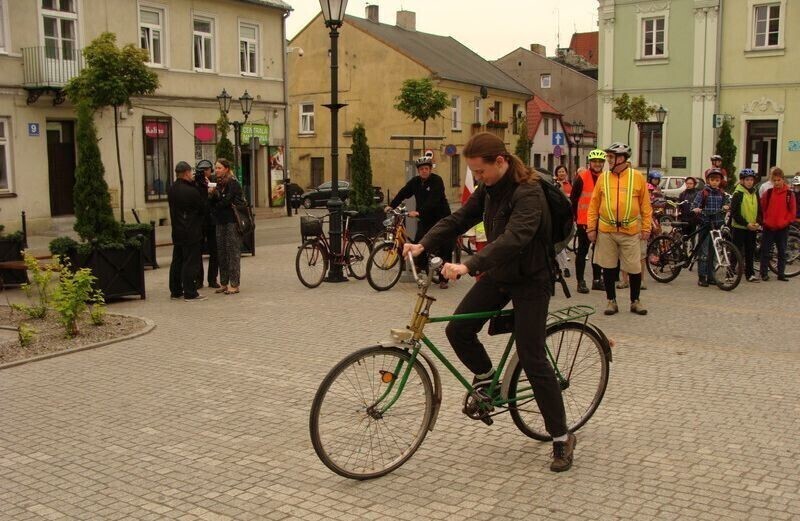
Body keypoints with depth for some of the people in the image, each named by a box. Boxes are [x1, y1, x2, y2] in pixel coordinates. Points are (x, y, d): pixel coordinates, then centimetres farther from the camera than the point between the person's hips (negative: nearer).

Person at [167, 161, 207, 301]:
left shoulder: (171, 190, 6)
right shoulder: (191, 191, -18)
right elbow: (203, 208, -9)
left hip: (177, 232, 8)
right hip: (191, 232, -8)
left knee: (177, 262, 14)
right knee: (190, 262, -3)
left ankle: (175, 291, 20)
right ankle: (190, 293, -2)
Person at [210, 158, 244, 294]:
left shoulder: (233, 184, -7)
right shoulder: (218, 184, 15)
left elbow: (226, 201, -16)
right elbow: (214, 204, 11)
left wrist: (216, 206, 0)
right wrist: (212, 194, -7)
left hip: (232, 222, -8)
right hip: (221, 222, 8)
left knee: (233, 252, -6)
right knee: (222, 252, 8)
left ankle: (234, 284, -4)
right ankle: (224, 283, 14)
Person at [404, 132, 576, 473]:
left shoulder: (528, 192, -25)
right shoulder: (489, 188, 1)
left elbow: (514, 238, -38)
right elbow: (460, 218, 1)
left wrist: (469, 266, -48)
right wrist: (423, 244, -13)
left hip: (529, 281, -7)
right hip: (497, 274, 7)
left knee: (532, 359, -7)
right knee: (458, 331, -6)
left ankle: (562, 438, 6)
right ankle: (485, 377, 23)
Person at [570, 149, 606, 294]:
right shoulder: (582, 178, -6)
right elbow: (573, 199, -4)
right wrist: (575, 217, -6)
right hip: (584, 221, -5)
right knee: (582, 251, 0)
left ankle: (597, 280, 22)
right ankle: (580, 282, 4)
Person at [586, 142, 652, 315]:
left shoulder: (637, 177, 0)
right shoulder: (603, 177, 4)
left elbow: (645, 205, 3)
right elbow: (594, 204, 6)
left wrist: (646, 228, -1)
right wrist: (591, 228, 1)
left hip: (630, 231, -1)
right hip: (606, 231, 1)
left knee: (634, 268, 4)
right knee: (608, 267, 7)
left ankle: (635, 301, 20)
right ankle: (611, 301, 20)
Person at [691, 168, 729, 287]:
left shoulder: (721, 194, 11)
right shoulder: (703, 193, -2)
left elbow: (723, 206, 20)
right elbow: (694, 205, -8)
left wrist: (725, 208, -3)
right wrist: (696, 209, -30)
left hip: (717, 225, 5)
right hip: (705, 225, -4)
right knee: (704, 252, -7)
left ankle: (711, 276, 16)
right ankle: (702, 277, -2)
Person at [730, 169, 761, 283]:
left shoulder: (755, 194, 11)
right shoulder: (738, 194, -8)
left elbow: (759, 210, 16)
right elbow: (734, 213, -13)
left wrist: (757, 223, -1)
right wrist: (746, 224, -16)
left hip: (752, 228, 6)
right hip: (739, 227, -6)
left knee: (750, 252, 10)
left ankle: (750, 273, 18)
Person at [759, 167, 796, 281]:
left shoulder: (789, 194, -1)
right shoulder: (768, 193, 1)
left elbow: (793, 211, 1)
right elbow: (762, 208, 4)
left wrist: (786, 222, -7)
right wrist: (764, 221, -5)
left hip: (783, 228, 0)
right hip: (768, 228, 0)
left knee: (782, 252, 8)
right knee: (765, 251, 2)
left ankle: (781, 274, 16)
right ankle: (764, 273, 9)